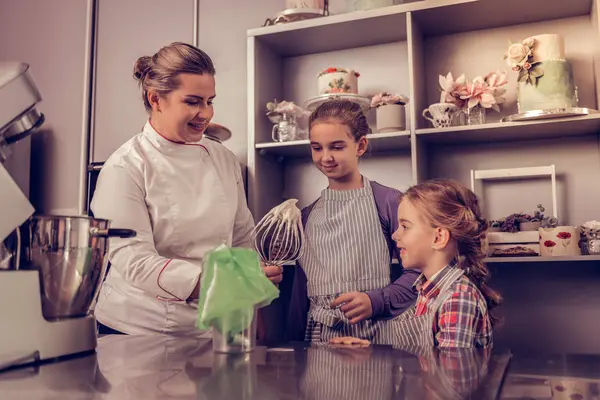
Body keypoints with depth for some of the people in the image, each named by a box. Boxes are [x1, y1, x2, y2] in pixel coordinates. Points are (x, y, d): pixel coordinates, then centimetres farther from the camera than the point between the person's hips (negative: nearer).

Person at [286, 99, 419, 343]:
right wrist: (295, 343, 13)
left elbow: (416, 271, -5)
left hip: (374, 333, -3)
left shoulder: (389, 201, -4)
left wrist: (376, 301, -16)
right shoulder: (308, 215, 11)